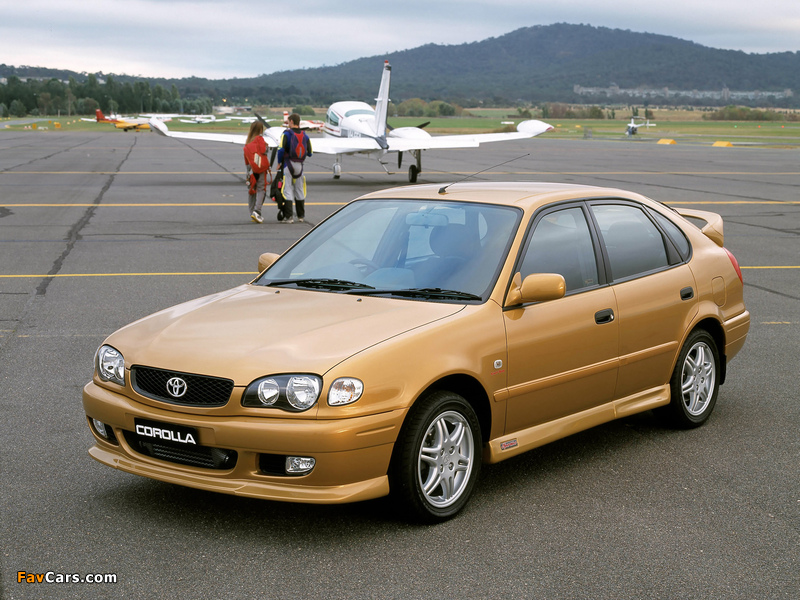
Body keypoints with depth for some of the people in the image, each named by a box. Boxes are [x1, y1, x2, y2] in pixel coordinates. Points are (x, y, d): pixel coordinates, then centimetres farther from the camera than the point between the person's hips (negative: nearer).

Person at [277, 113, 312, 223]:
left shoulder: (287, 134, -8)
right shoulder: (304, 135, 6)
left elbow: (281, 149, -20)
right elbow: (309, 153, 6)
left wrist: (279, 162, -6)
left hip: (288, 164, -5)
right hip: (299, 165, 5)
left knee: (287, 190, -3)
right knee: (299, 190, 15)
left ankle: (288, 216, -8)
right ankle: (301, 216, 22)